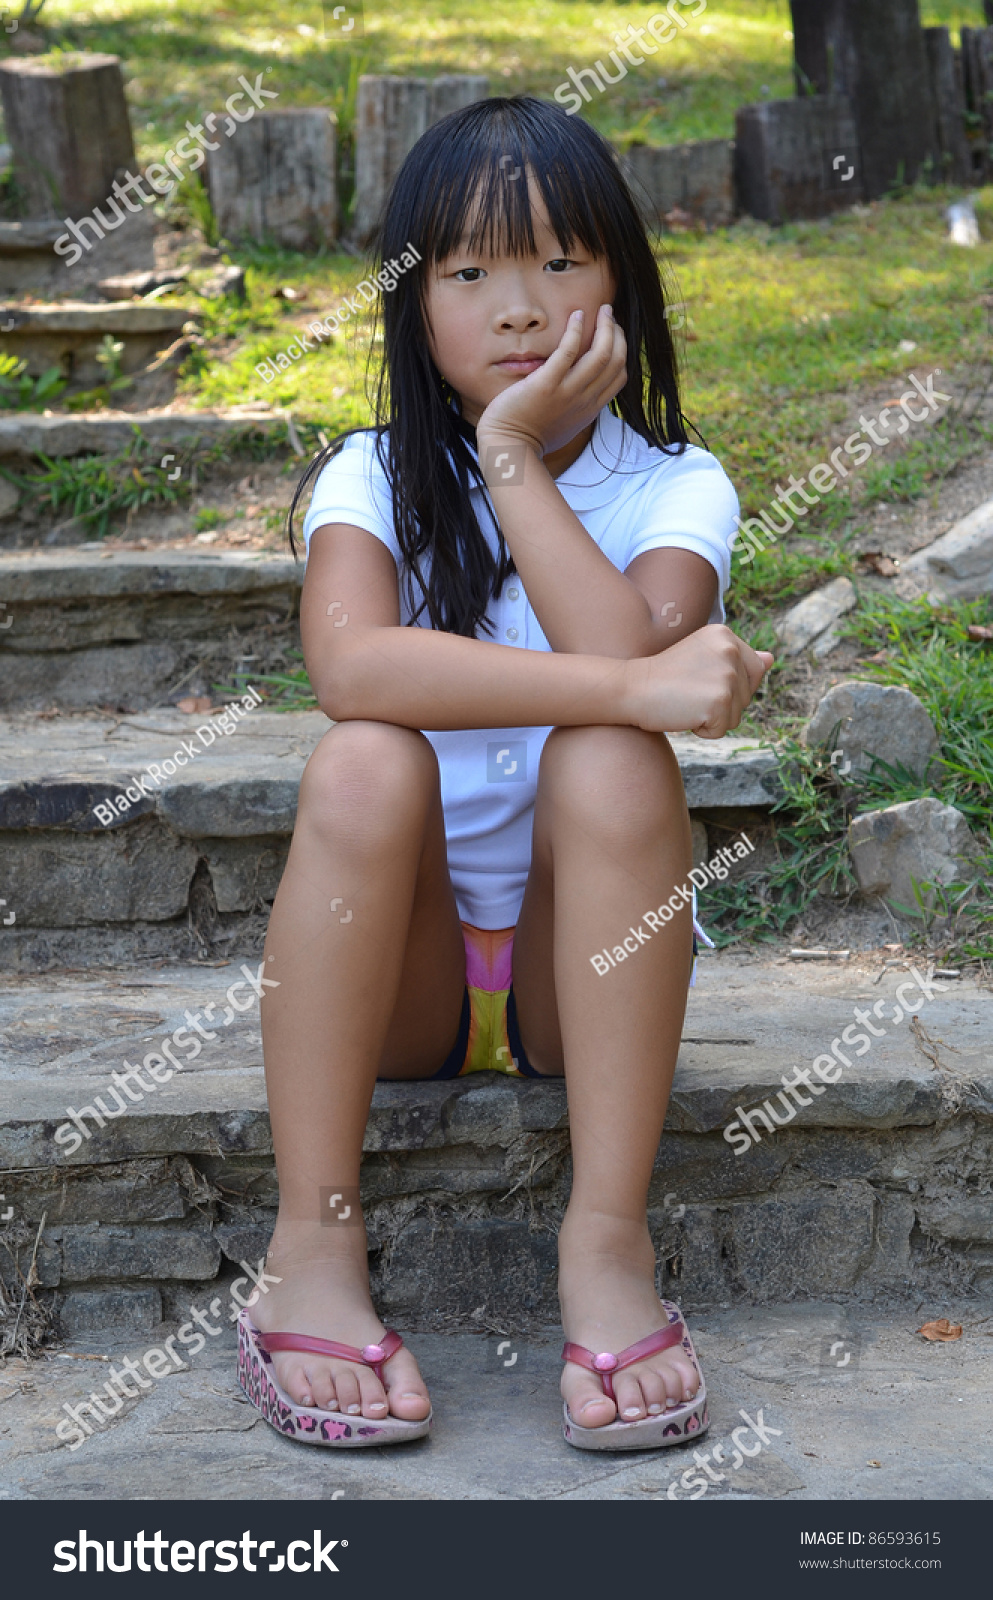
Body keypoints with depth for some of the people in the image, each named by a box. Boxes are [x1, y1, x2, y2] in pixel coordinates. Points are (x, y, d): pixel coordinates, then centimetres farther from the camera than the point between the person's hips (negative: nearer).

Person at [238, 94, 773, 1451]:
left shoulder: (676, 488, -2)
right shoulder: (376, 476, -3)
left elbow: (633, 656, -26)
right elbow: (350, 665, -27)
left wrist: (514, 455, -19)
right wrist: (634, 685, -33)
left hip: (588, 968, 0)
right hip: (399, 977, 0)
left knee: (611, 764, -29)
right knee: (366, 766, -29)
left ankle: (608, 1244, -26)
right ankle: (314, 1250, -25)